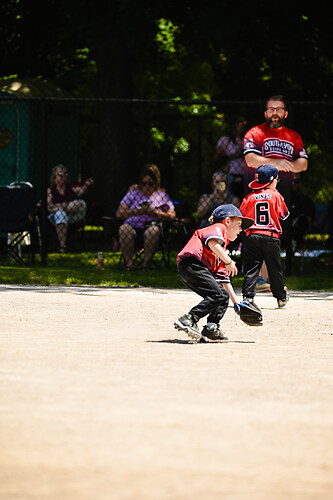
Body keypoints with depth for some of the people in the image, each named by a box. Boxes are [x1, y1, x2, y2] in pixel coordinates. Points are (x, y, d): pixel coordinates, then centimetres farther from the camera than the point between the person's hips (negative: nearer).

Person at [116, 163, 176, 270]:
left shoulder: (161, 195, 18)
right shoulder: (133, 193, 18)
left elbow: (172, 215, 7)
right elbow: (119, 214, 7)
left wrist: (155, 213, -10)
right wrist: (136, 212, -10)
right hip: (133, 227, 1)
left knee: (153, 230, -38)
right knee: (124, 228, -35)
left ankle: (146, 264, -29)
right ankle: (128, 264, -29)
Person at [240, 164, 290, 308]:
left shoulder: (249, 197, 4)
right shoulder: (276, 196, 0)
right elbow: (284, 214, 10)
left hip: (251, 236, 1)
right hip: (271, 237, -1)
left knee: (251, 269, -1)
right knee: (275, 268, 11)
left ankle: (248, 295, -15)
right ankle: (281, 297, 22)